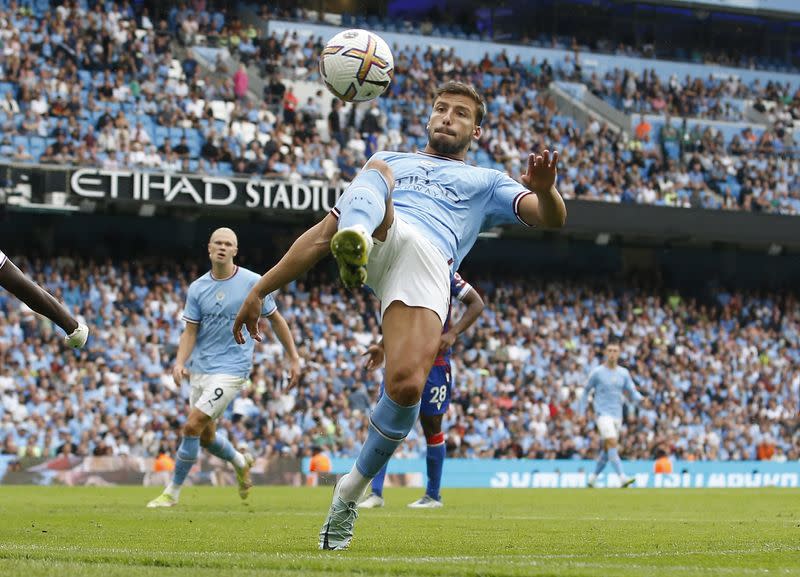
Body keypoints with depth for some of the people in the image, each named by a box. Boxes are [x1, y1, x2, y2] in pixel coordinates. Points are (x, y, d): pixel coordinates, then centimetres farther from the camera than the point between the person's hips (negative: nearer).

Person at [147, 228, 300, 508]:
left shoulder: (253, 283, -7)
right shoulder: (197, 288, 2)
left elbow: (276, 320, 3)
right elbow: (190, 331, 1)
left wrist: (294, 358, 4)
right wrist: (180, 362, -16)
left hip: (231, 368, -5)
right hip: (200, 369, 5)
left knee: (192, 425, -15)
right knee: (205, 436, 14)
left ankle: (172, 492, -3)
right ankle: (241, 463, 45)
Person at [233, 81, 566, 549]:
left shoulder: (486, 182, 33)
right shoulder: (389, 162, 38)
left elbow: (552, 217, 15)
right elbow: (322, 233, 33)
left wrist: (544, 190, -11)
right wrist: (260, 290, 25)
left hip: (428, 262, -2)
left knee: (407, 387, -25)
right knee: (378, 171, -28)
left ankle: (350, 493, -3)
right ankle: (354, 246, -63)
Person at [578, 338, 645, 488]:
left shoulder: (624, 373, 9)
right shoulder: (597, 372, -1)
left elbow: (632, 393, 8)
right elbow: (586, 391, 8)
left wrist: (641, 398, -14)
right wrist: (581, 412, 6)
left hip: (617, 415, 5)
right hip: (603, 414, -5)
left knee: (607, 449, 10)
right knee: (612, 443, -20)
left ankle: (592, 478, 25)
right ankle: (622, 478, -29)